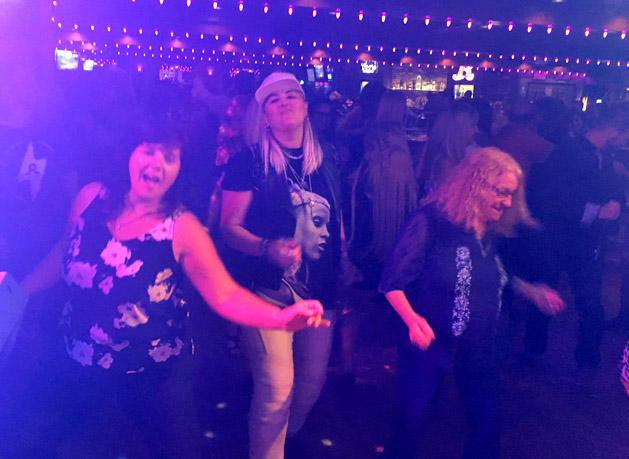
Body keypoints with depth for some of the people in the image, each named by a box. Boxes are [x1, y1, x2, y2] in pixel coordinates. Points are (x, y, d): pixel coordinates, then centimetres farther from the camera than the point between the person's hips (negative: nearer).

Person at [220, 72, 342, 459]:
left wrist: (341, 270, 15)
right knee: (276, 389, -9)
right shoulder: (249, 161, -5)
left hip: (320, 289, 5)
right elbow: (229, 227, -7)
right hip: (270, 289, -4)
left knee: (313, 382, 15)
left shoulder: (325, 161, 7)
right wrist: (267, 248, -25)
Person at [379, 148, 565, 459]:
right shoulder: (430, 222, -19)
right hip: (431, 343, -6)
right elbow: (392, 280, -21)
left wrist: (530, 291, 10)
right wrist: (411, 318, -37)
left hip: (479, 347, 6)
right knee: (412, 418, 4)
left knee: (487, 422, 12)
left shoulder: (491, 231, 3)